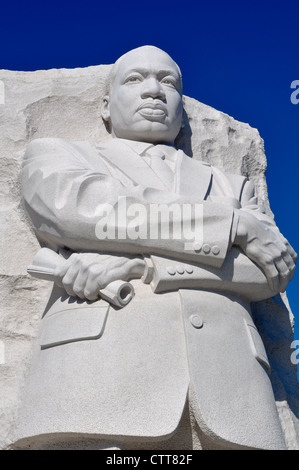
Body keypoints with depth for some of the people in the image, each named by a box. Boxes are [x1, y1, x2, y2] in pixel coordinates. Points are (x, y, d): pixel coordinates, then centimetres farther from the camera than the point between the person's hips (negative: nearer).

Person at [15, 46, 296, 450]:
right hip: (98, 365, -2)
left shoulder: (229, 187, 25)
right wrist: (235, 225, 2)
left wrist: (150, 269, -7)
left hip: (226, 379, 3)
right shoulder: (55, 155, 20)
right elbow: (85, 209, -2)